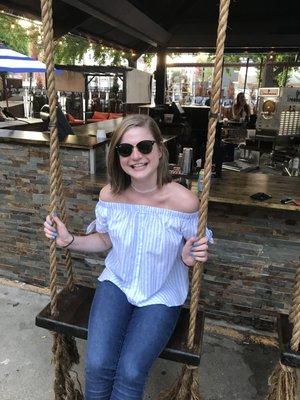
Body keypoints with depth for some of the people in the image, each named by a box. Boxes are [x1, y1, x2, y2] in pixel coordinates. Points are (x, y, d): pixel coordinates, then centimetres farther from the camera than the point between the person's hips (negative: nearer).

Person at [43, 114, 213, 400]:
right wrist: (69, 241, -10)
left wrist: (189, 259, -28)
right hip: (117, 283, 2)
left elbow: (192, 251, -5)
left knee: (130, 373, -13)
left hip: (161, 294, -1)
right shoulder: (110, 195, -12)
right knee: (97, 365, -13)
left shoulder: (184, 201, -21)